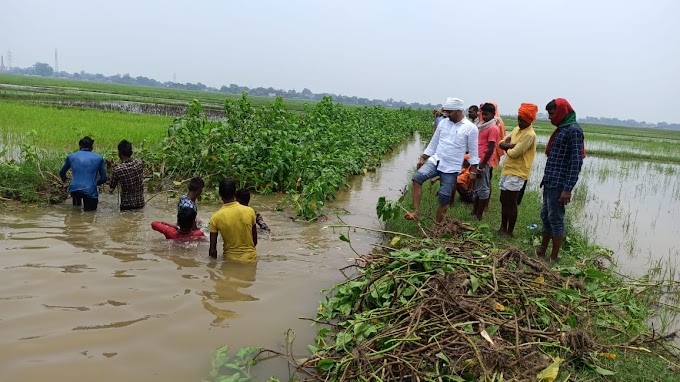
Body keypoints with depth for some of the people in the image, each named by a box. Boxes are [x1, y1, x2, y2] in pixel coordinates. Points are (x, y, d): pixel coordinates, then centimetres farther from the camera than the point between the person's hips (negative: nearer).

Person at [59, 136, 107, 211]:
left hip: (73, 190, 2)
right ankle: (87, 205, -5)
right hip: (90, 192, -1)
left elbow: (62, 173, 27)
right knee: (91, 209, 21)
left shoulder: (71, 156, 11)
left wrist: (64, 179, 49)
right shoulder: (99, 158, 7)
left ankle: (77, 202, 36)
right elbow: (103, 179, 9)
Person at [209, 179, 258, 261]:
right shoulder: (250, 211, -10)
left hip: (230, 259, -1)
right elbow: (255, 241, 2)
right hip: (250, 258, 1)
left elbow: (212, 249, -9)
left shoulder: (216, 217, -13)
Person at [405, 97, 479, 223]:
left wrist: (473, 171, -4)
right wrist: (422, 158, 8)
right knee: (417, 177, -24)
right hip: (436, 160, 3)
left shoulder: (471, 128, -6)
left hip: (452, 169, -3)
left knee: (444, 198, 1)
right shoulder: (443, 123, 6)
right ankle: (416, 211, -22)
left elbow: (473, 152, -2)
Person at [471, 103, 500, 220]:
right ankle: (474, 212, 23)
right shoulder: (483, 126, 15)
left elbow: (490, 150, -17)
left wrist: (481, 166, -19)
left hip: (484, 163, -9)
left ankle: (479, 216, 2)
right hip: (478, 161, 9)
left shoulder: (493, 128, -12)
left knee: (483, 189, -3)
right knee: (477, 188, 14)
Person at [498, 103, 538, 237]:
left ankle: (509, 231, 9)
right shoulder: (517, 129, 11)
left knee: (511, 203, -2)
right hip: (507, 169, 9)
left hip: (517, 173, -9)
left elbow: (514, 153, -21)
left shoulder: (530, 135, -17)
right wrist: (512, 145, -14)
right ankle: (503, 228, 26)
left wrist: (508, 148, -1)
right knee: (503, 200, 14)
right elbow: (501, 143, 5)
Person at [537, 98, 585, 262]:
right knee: (545, 217, 14)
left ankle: (553, 258, 7)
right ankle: (542, 251, 24)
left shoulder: (574, 130, -12)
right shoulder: (560, 130, 16)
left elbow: (576, 161, -17)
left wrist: (568, 189, -21)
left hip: (559, 184, -9)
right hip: (549, 183, 9)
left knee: (555, 219, -2)